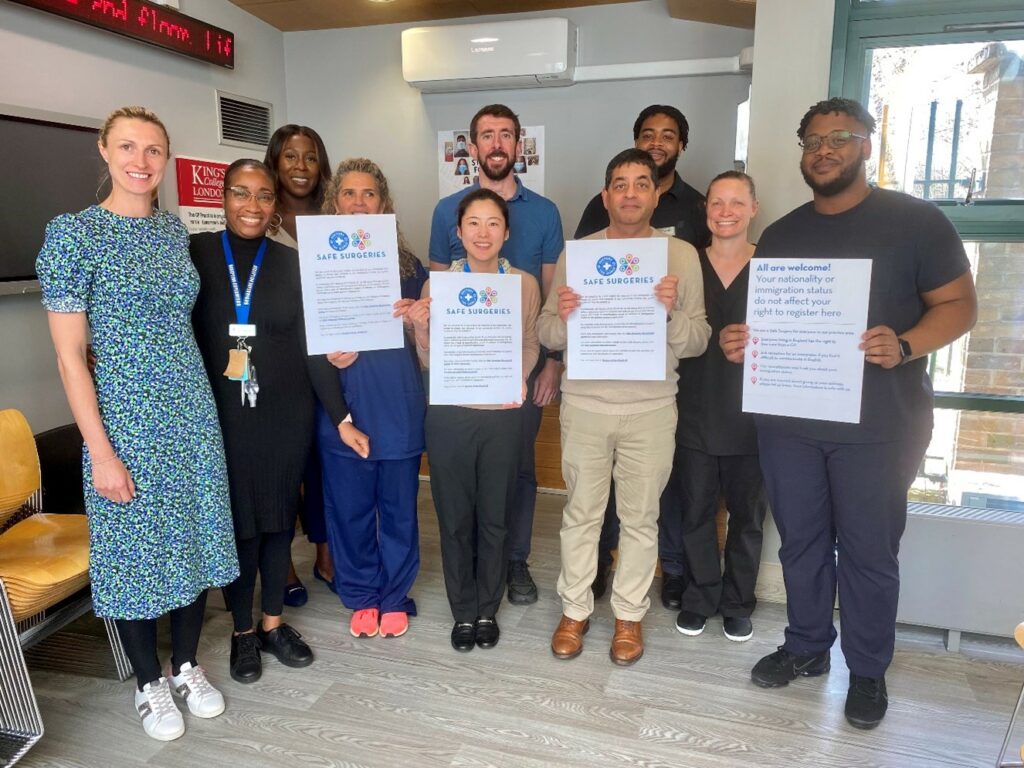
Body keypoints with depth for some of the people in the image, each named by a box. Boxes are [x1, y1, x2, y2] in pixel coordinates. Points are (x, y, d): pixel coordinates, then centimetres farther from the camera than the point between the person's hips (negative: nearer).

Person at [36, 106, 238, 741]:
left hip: (194, 413, 5)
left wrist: (199, 395, 11)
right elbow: (69, 354, -11)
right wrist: (101, 452, -14)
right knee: (136, 549, 8)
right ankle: (150, 683, 30)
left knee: (196, 540, 13)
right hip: (126, 420, -5)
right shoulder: (73, 233, -9)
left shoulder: (176, 230, 7)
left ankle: (187, 666, 34)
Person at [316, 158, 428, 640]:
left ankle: (394, 597, 29)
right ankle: (362, 596, 30)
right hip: (342, 405, 0)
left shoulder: (404, 260, 5)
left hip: (398, 404, 1)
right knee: (350, 506, 10)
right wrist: (329, 357, -13)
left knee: (399, 505, 10)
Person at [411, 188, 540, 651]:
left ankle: (488, 610, 33)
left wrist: (518, 376, -11)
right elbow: (429, 360, 1)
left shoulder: (525, 284, 0)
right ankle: (463, 613, 31)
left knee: (494, 518, 12)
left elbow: (530, 346, 8)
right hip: (449, 415, 0)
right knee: (455, 519, 11)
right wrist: (421, 329, -19)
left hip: (502, 414, 0)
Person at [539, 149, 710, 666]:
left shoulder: (681, 255, -1)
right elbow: (546, 336, 2)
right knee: (581, 513, 11)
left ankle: (629, 614, 29)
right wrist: (562, 317, -20)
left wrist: (674, 313, -22)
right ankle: (575, 609, 28)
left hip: (650, 408, 0)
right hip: (585, 404, 1)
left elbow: (697, 342, -3)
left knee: (640, 517, 11)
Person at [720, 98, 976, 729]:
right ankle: (807, 647, 34)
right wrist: (738, 340, -5)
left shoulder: (916, 221, -2)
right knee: (801, 542, 14)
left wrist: (904, 347, -22)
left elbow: (960, 305, -3)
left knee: (868, 551, 7)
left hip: (877, 423, -4)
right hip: (787, 418, 4)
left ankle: (869, 670, 27)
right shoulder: (780, 234, 12)